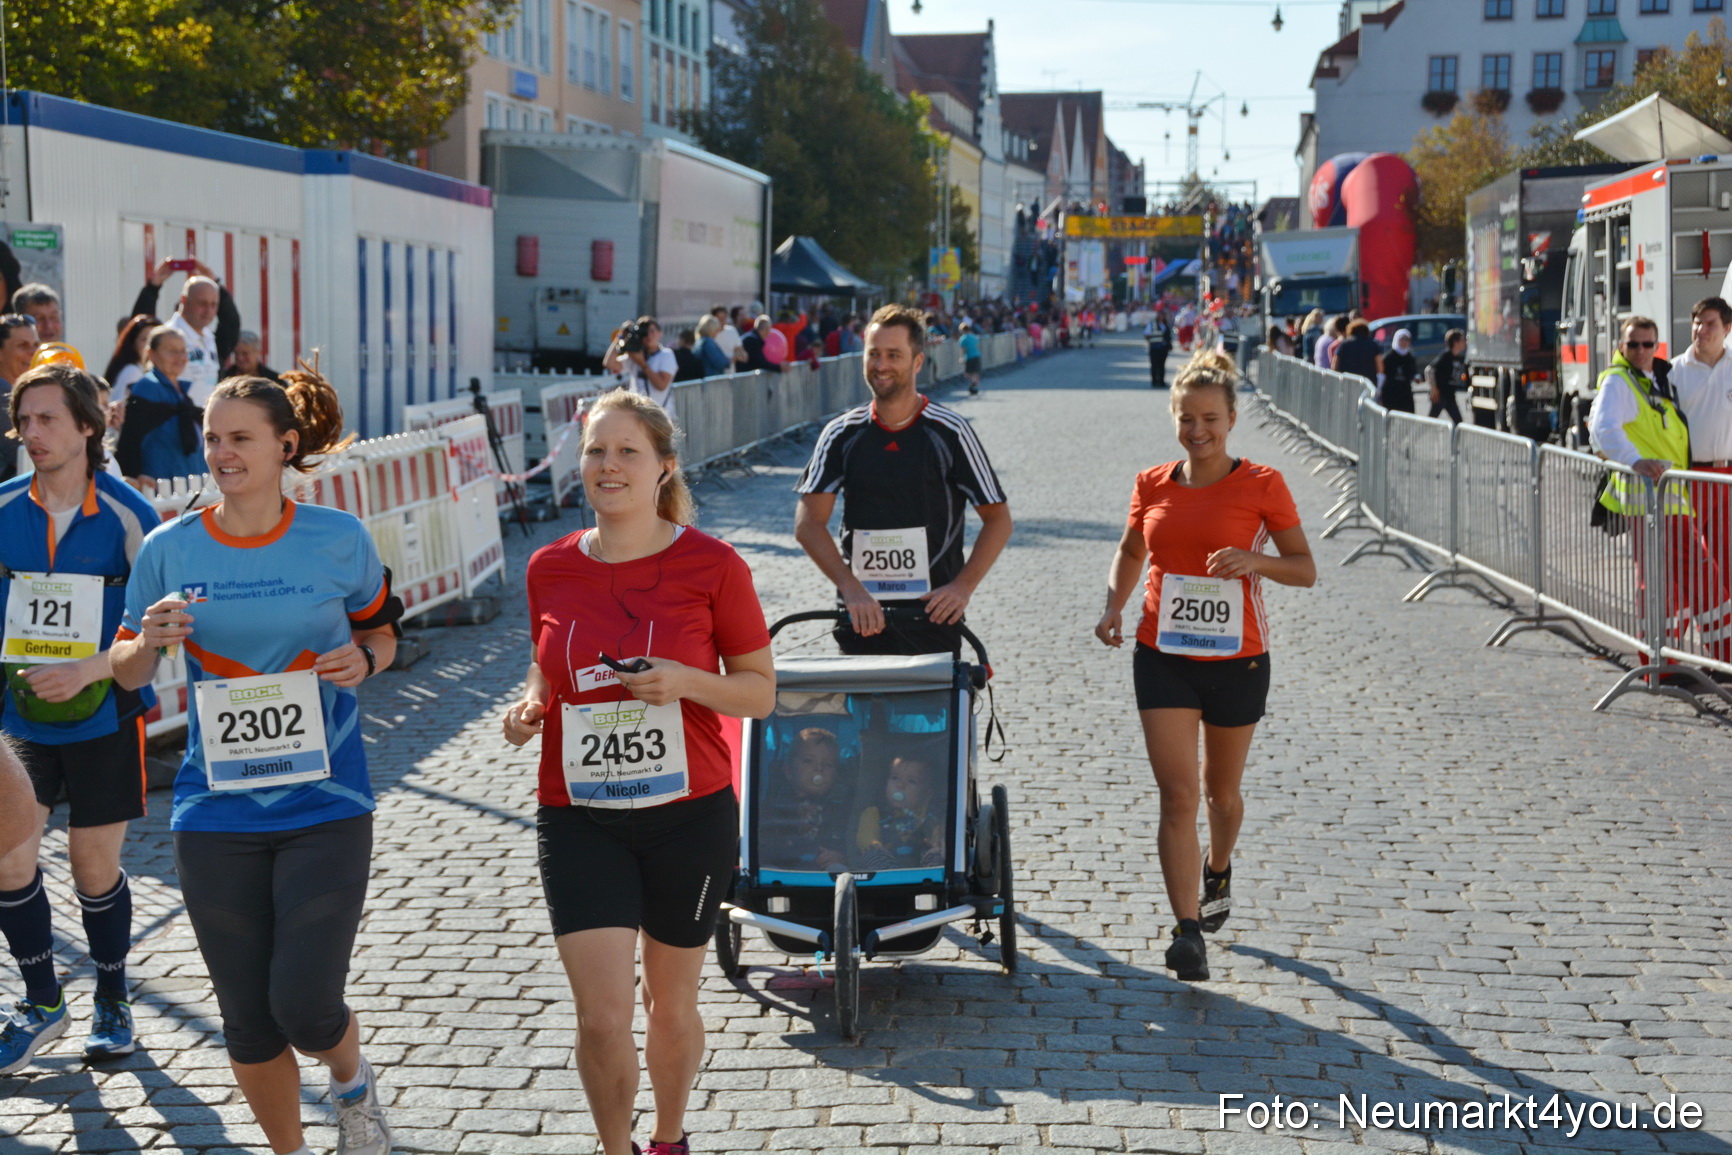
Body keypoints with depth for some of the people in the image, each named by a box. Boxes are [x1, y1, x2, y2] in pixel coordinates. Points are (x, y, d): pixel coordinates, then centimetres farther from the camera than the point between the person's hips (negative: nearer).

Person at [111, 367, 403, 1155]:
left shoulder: (339, 539, -3)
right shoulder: (169, 549, -1)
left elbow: (379, 630, 14)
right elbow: (126, 673, 9)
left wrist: (362, 658, -9)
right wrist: (148, 640, -13)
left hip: (325, 802, -2)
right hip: (216, 811, 2)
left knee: (305, 1006, -9)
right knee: (248, 1022, 8)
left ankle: (353, 1087, 27)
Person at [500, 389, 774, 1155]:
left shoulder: (711, 566, -8)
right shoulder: (550, 569, 1)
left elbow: (760, 691, -3)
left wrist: (686, 682, -21)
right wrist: (531, 706, -5)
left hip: (689, 813, -1)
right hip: (580, 818, 1)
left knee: (671, 1003, 15)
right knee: (602, 1018, -7)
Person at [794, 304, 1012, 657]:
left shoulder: (951, 432, -1)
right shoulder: (842, 435, 5)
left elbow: (998, 519, 3)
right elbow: (808, 524, -1)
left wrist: (963, 586, -11)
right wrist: (851, 589, -15)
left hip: (933, 615, -2)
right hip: (860, 615, 2)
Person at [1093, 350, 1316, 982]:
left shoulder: (1261, 485, -6)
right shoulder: (1152, 486, 3)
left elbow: (1306, 569, -2)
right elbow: (1130, 553, 18)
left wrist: (1254, 560, -21)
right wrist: (1113, 604, 0)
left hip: (1237, 660, -1)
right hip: (1163, 658, 1)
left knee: (1222, 790, 16)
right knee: (1177, 794, -9)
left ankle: (1218, 872, 48)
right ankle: (1188, 931, -10)